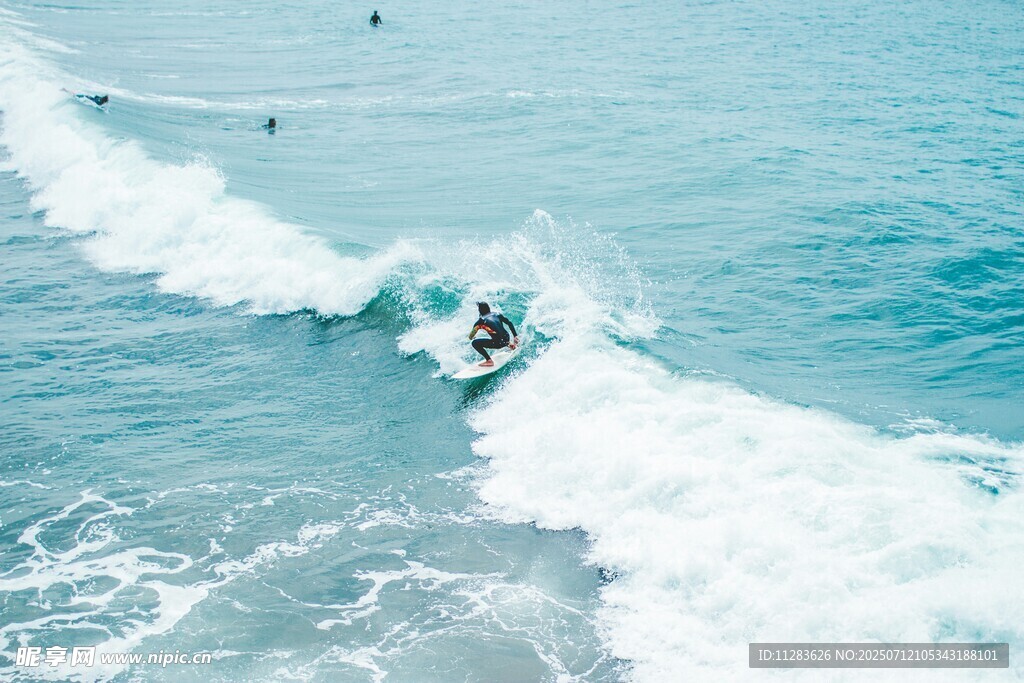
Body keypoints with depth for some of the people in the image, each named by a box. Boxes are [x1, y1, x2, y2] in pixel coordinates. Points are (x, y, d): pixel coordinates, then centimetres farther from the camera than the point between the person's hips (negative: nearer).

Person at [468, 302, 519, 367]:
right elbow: (510, 323, 9)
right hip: (506, 339, 7)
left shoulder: (481, 320, -1)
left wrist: (471, 337, 30)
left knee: (475, 343, 1)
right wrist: (515, 336, 12)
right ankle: (509, 344, 28)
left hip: (498, 343, -7)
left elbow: (470, 337, 7)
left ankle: (489, 361, -4)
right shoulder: (497, 314, 12)